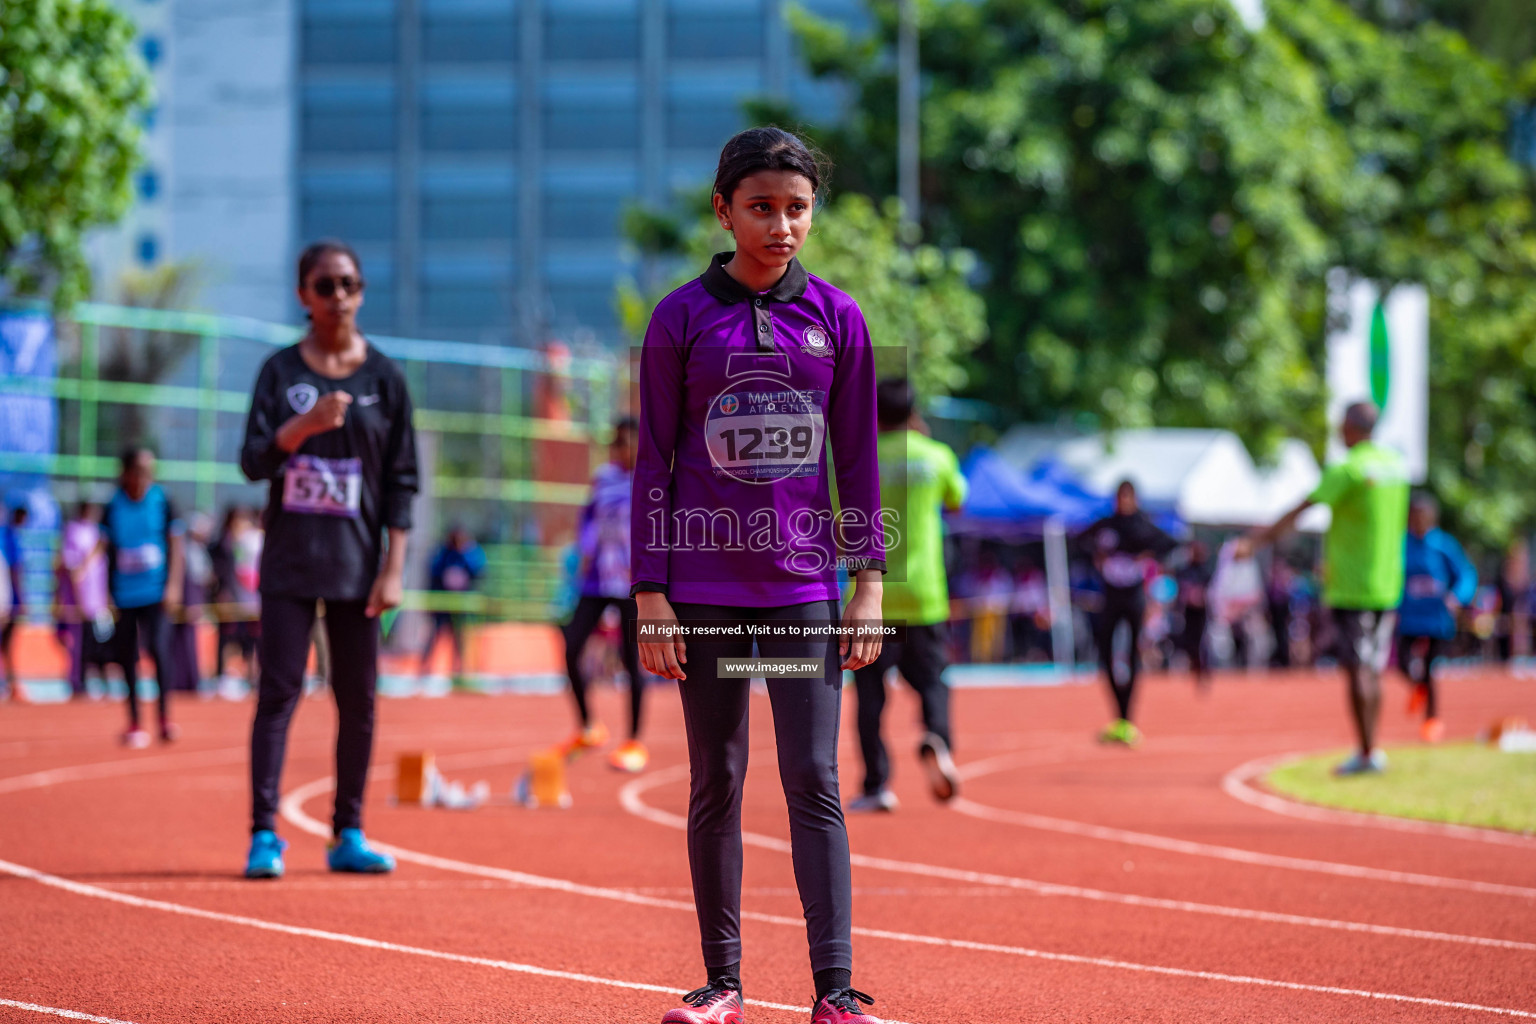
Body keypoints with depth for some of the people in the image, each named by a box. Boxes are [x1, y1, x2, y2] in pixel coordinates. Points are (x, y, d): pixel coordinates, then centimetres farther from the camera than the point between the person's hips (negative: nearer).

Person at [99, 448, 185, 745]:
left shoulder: (162, 502, -1)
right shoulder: (113, 507, 1)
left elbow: (175, 544, 1)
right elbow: (104, 547, 2)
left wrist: (172, 586, -7)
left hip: (156, 593, -2)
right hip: (124, 595, 2)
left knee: (158, 647, -18)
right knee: (127, 656, 4)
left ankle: (165, 718, -8)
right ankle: (134, 724, 15)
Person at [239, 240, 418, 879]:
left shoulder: (384, 378, 4)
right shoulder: (281, 371, 4)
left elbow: (402, 480, 3)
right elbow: (254, 462, -3)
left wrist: (394, 567, -4)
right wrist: (304, 425, -21)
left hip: (357, 562, 1)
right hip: (289, 560, -1)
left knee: (358, 699, 3)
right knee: (279, 690, -6)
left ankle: (348, 836, 10)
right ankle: (264, 835, -6)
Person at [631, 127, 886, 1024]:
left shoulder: (837, 318, 5)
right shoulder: (682, 319, 1)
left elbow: (858, 457, 8)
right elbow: (654, 463, 2)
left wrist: (870, 580, 2)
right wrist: (651, 592, -3)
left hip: (805, 588, 0)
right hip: (705, 590, 0)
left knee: (815, 782, -5)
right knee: (717, 784, 6)